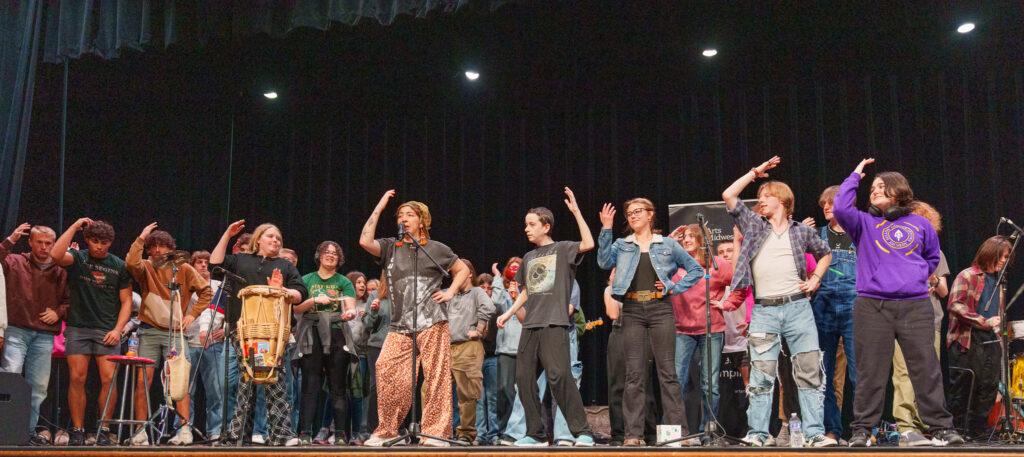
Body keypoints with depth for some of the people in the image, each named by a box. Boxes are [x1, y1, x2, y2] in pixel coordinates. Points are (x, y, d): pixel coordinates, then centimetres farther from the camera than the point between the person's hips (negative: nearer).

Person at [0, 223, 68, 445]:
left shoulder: (59, 271, 12)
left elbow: (68, 300, 17)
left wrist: (58, 312, 0)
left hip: (44, 335, 3)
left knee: (39, 385, 4)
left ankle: (29, 429, 13)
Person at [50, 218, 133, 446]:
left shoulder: (119, 266, 7)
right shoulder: (77, 258, 5)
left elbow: (126, 301, 8)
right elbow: (56, 255, -18)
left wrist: (117, 329, -5)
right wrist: (74, 226, -12)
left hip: (107, 331, 0)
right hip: (78, 327, 0)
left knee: (108, 379, -8)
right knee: (77, 378, -6)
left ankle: (104, 431, 2)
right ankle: (77, 431, 2)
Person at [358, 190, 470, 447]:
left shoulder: (435, 249, 11)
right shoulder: (390, 247, 16)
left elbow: (462, 269, 21)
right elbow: (365, 241, -3)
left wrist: (450, 292, 5)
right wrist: (379, 208, 3)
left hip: (432, 323, -2)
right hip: (400, 325, 2)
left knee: (435, 377, -6)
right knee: (385, 370, -10)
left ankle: (436, 432, -1)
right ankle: (387, 431, 2)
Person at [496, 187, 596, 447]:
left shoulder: (562, 249, 3)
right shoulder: (528, 257, 21)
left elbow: (588, 244, -15)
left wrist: (576, 212, -14)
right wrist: (509, 313, 20)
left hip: (554, 324, -7)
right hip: (530, 326, 7)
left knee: (559, 375, -18)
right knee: (525, 378, 3)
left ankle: (583, 432, -12)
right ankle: (536, 434, 11)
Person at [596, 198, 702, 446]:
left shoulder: (668, 245, 10)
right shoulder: (622, 245, 13)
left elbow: (696, 269, 14)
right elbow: (604, 262, -6)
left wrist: (675, 287, 1)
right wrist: (606, 229, -9)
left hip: (660, 309, -1)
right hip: (632, 311, 1)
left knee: (667, 371, -3)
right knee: (634, 374, -1)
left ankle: (680, 431, 0)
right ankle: (633, 434, 1)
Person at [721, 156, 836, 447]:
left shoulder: (802, 231, 12)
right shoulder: (753, 225, 11)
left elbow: (825, 254, 28)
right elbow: (728, 196, 4)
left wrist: (815, 278, 12)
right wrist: (756, 172, 8)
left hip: (798, 306, 0)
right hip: (764, 311, 0)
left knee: (809, 372, -3)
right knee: (762, 375, -3)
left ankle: (815, 434, 0)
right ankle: (758, 434, 1)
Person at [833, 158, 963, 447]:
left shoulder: (920, 225, 14)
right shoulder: (864, 223, 8)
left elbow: (932, 257, 28)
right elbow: (840, 209, -11)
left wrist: (918, 276, 13)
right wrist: (856, 176, -1)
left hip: (916, 306, 1)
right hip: (872, 306, -1)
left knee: (926, 369, 0)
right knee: (871, 372, 0)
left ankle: (941, 428, 8)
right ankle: (862, 430, 7)